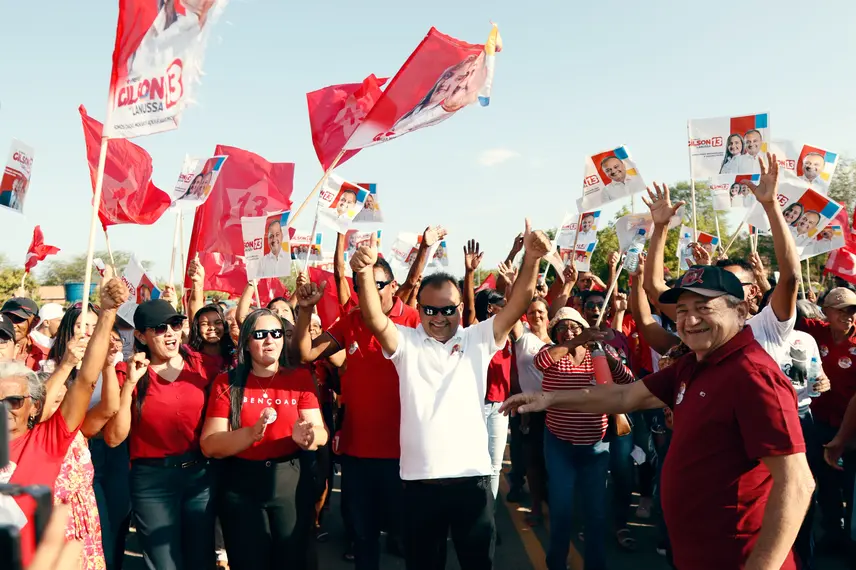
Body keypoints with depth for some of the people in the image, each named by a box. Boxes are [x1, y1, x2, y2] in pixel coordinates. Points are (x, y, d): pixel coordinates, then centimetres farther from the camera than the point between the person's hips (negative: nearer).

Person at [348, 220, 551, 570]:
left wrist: (531, 259, -24)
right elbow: (375, 321, -17)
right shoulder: (406, 343, 0)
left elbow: (517, 306, -7)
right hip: (420, 479, 0)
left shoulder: (478, 340, 4)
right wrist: (365, 274, -36)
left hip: (472, 475, 1)